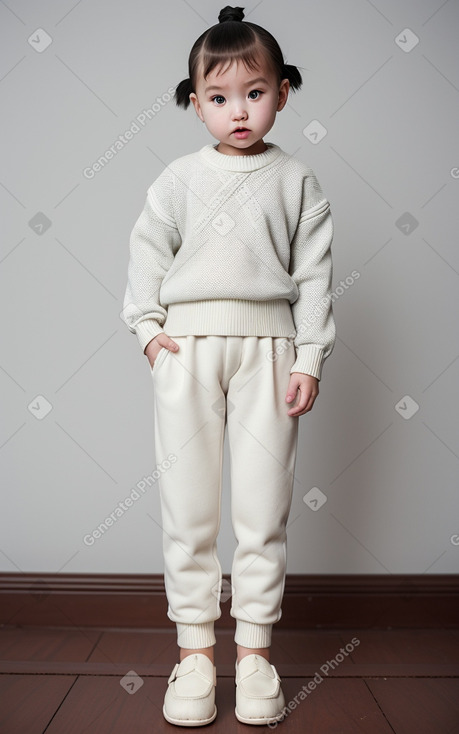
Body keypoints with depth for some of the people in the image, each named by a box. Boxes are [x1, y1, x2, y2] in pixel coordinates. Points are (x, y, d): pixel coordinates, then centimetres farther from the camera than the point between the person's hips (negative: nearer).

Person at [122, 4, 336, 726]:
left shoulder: (297, 179, 8)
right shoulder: (180, 176, 10)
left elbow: (314, 272, 5)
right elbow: (148, 249, 11)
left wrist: (310, 358, -2)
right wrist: (148, 326, -1)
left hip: (267, 347, 0)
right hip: (187, 345, 1)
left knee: (264, 506, 2)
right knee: (187, 503, 3)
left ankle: (255, 647, 18)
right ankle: (195, 647, 16)